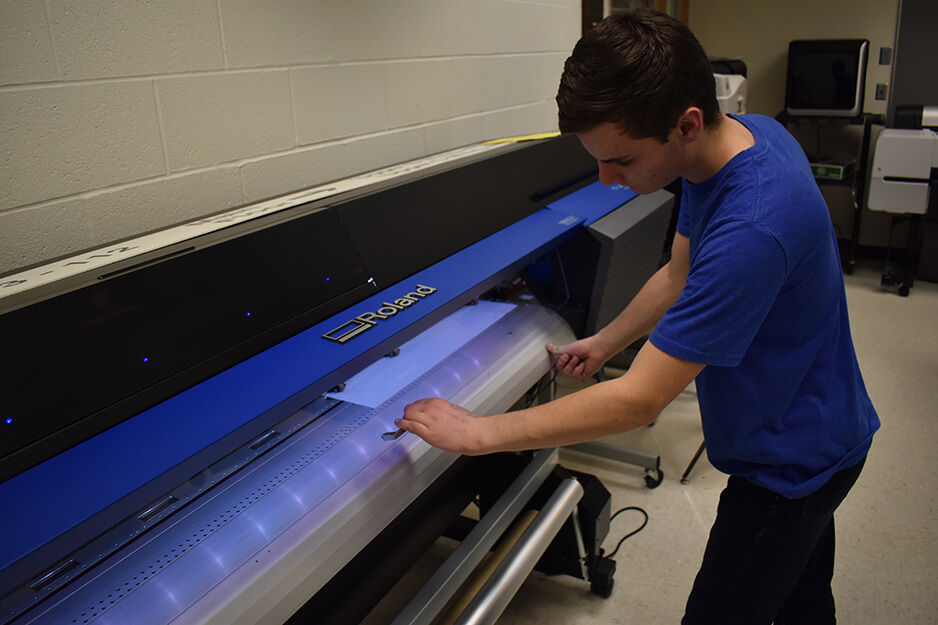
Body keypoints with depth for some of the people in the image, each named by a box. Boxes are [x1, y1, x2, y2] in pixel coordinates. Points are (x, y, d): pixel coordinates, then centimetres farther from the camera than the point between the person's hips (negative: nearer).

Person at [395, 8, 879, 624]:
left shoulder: (751, 229, -39)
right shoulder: (744, 132, -9)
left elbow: (638, 400, -35)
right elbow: (680, 275, 5)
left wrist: (478, 432, -30)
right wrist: (605, 341, 4)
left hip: (790, 465, -8)